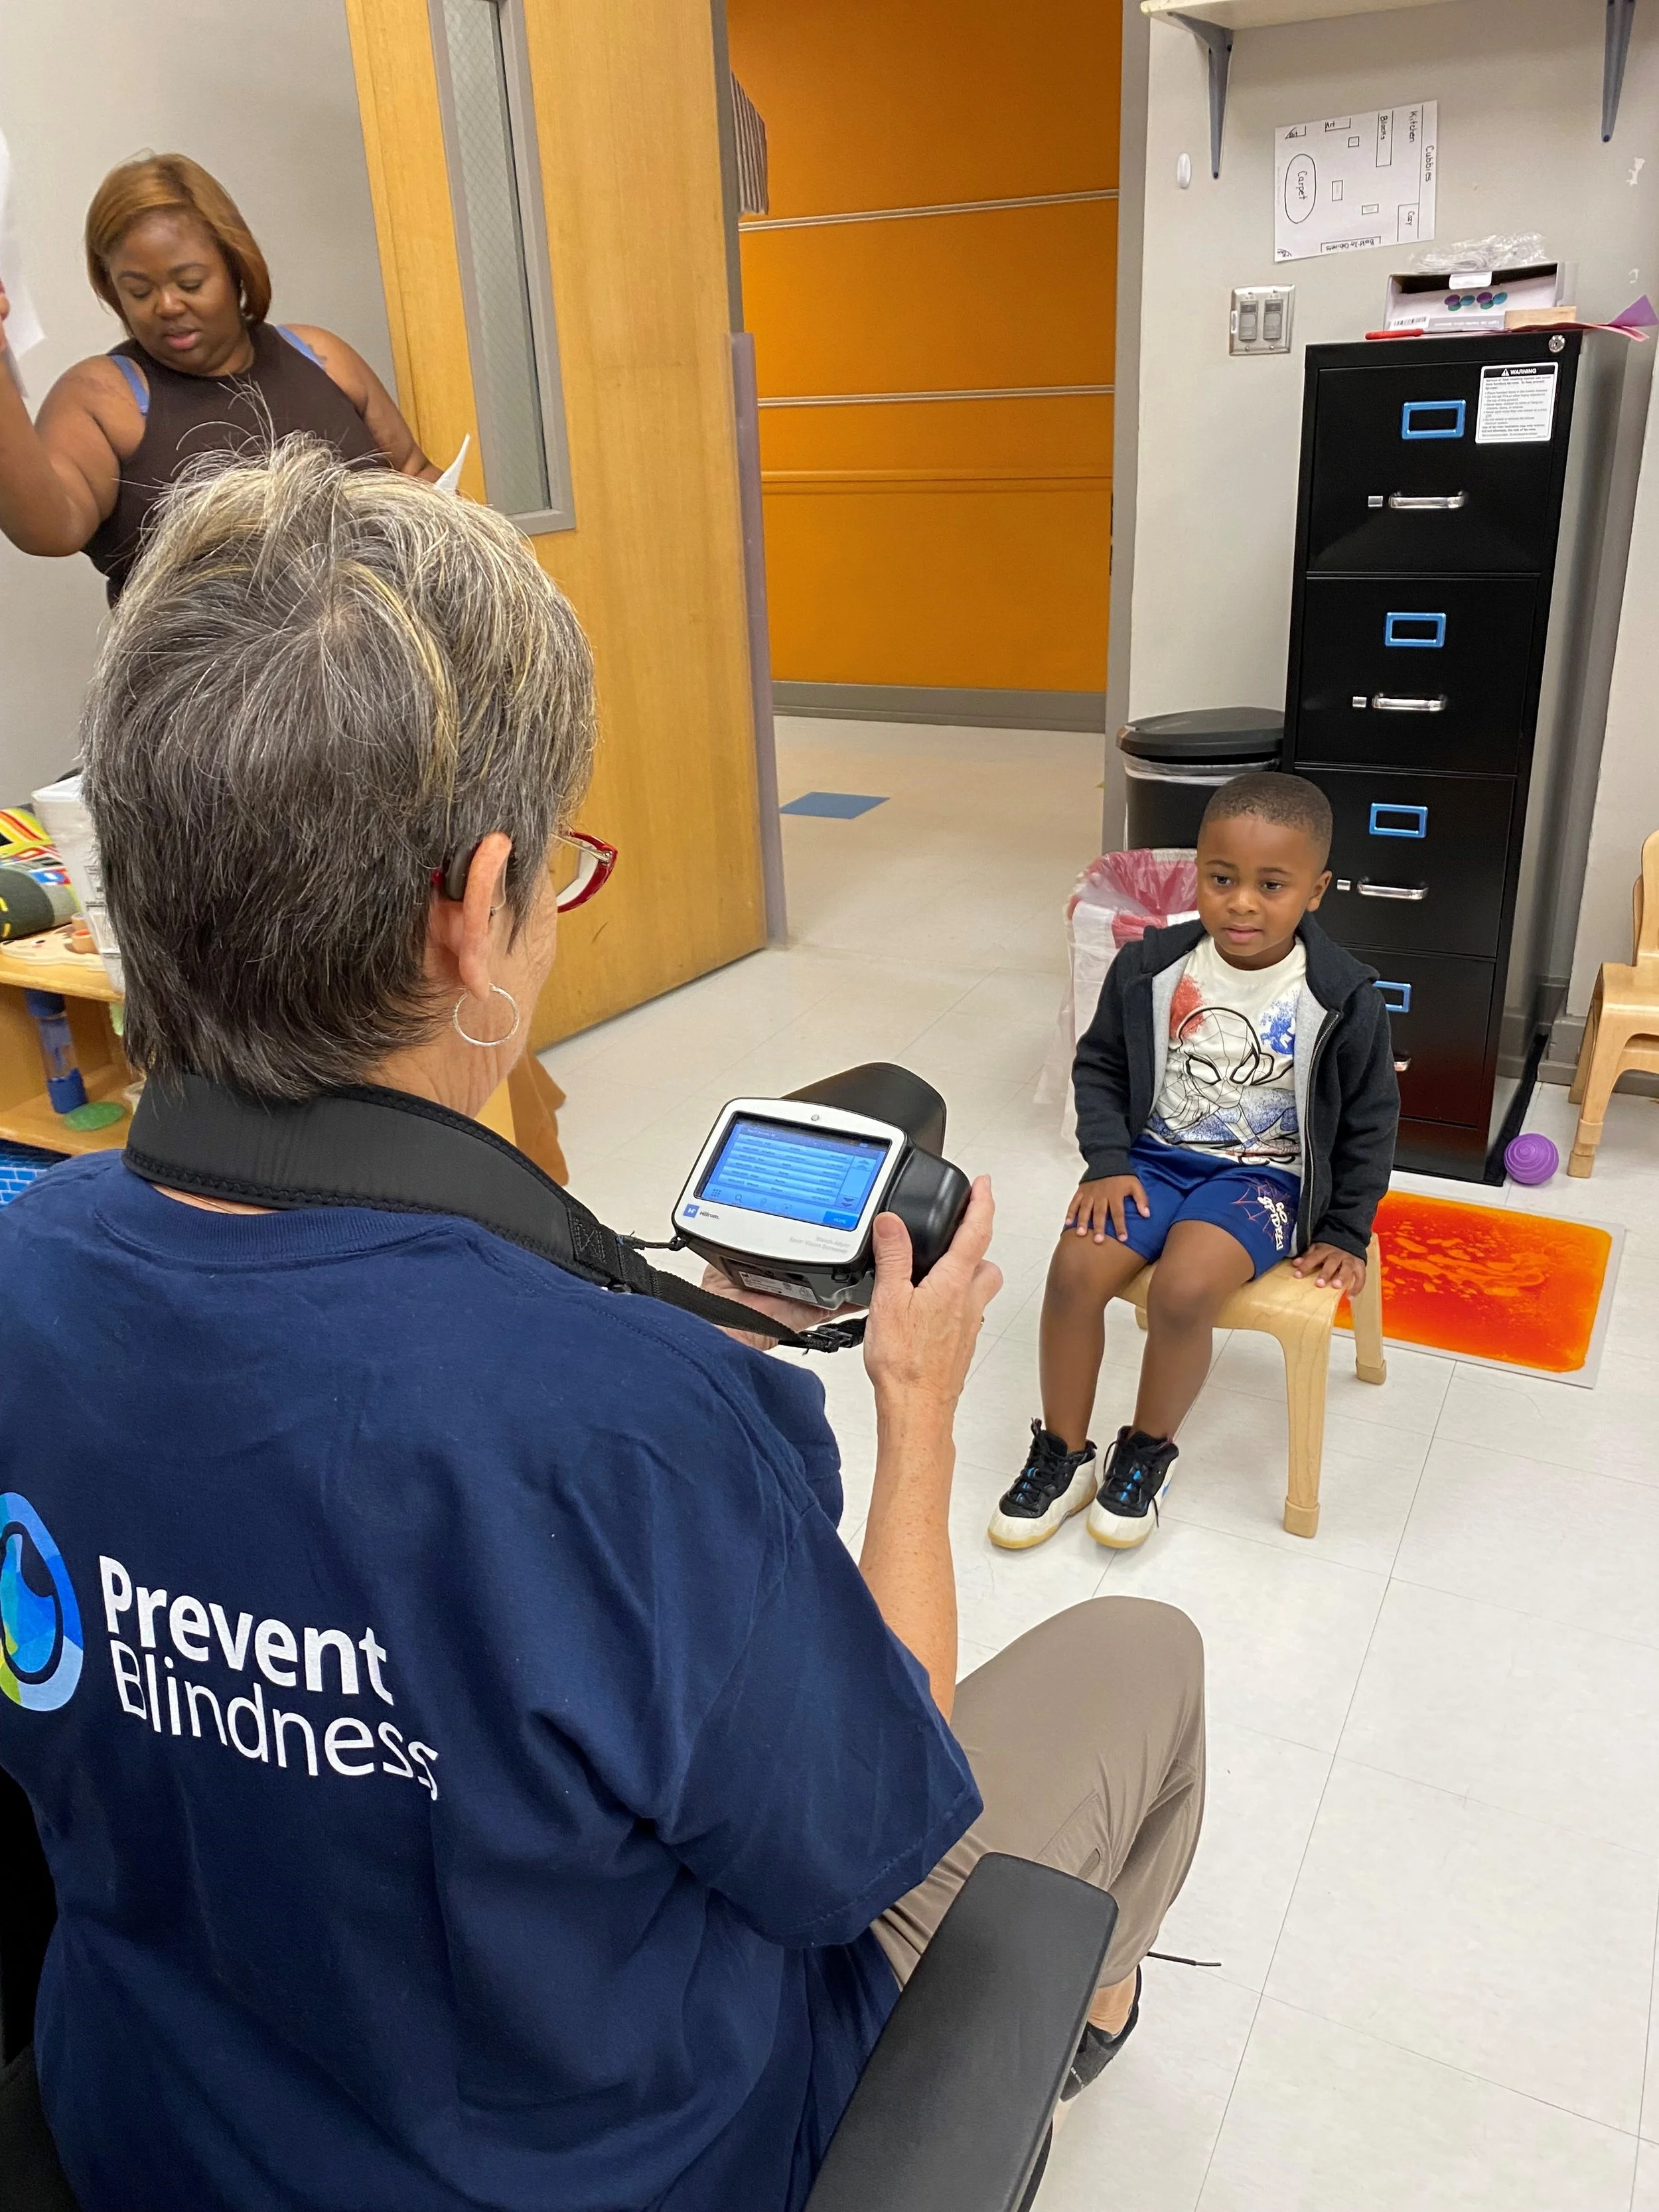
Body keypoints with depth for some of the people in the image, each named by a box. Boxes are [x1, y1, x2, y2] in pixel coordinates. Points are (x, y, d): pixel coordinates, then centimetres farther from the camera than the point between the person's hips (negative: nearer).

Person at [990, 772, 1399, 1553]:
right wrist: (1107, 1163, -5)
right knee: (1075, 1268, -20)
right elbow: (1100, 1064, 7)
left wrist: (1344, 1236, 3)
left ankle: (1147, 1452, 0)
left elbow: (1368, 1122, 1)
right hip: (1156, 1153, 3)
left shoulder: (1342, 997, -11)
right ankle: (1062, 1456, 2)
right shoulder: (1150, 967, -7)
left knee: (1183, 1286, -29)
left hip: (1262, 1174, -3)